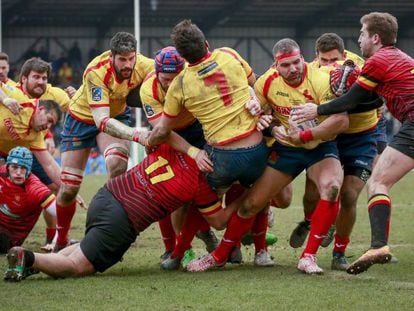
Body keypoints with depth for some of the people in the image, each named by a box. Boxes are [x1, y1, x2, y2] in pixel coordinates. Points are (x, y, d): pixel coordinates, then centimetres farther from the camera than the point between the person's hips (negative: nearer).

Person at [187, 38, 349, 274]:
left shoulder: (321, 80, -22)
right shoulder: (267, 82, -11)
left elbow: (342, 121, -28)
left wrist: (305, 136, -35)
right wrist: (272, 128, -15)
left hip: (320, 148, -3)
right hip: (285, 149, 3)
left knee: (332, 188, -32)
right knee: (251, 203, 0)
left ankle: (308, 257, -25)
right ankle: (219, 256, 21)